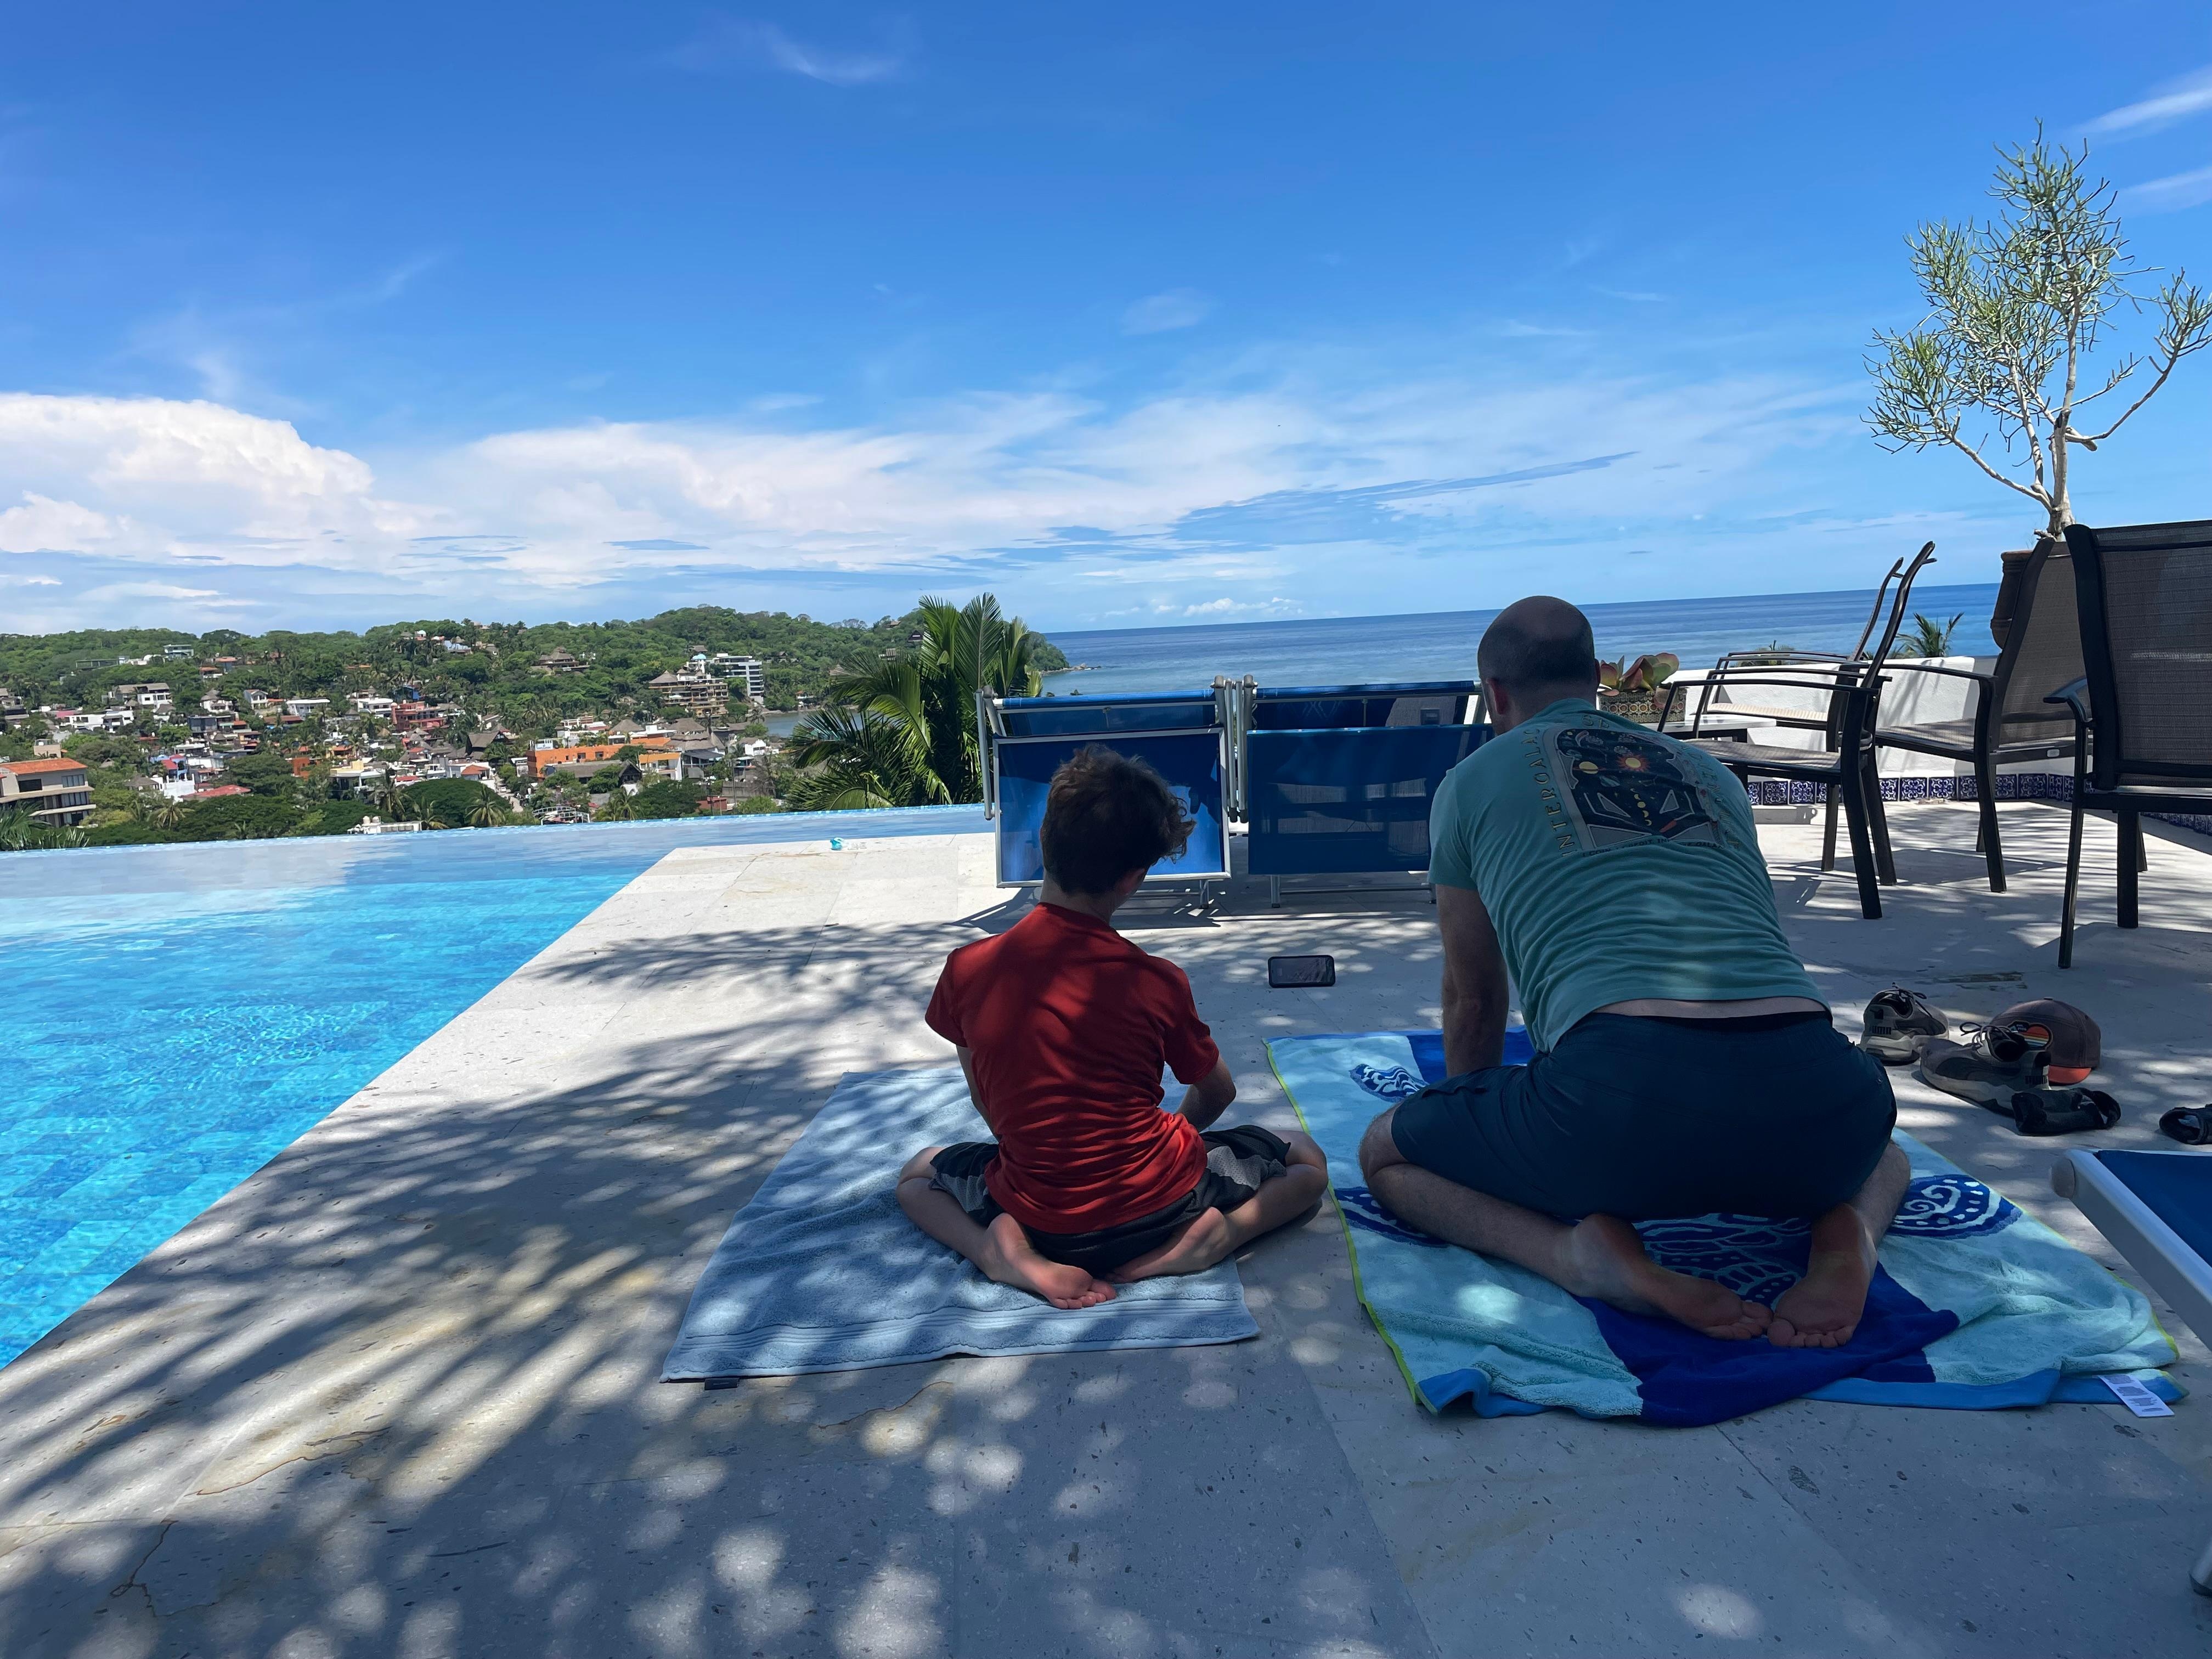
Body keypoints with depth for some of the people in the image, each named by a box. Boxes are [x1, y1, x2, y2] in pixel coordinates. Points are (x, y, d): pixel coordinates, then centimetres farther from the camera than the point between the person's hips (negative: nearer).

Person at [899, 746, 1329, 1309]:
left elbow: (987, 1104, 2)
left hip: (1037, 1215, 2)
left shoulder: (967, 969, -13)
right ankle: (1206, 1238, -6)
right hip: (1154, 1208, -1)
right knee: (1308, 1162, 21)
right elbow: (1218, 1092, 3)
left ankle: (1006, 1252, 0)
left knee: (917, 1173, 29)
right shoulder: (1157, 982, -17)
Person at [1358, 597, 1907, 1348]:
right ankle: (1845, 1236, 7)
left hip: (1626, 1091, -4)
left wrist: (1475, 1136, 47)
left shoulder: (1472, 781, 18)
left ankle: (1588, 1246, -4)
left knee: (1385, 1153, 22)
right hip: (1812, 1099, 5)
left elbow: (1474, 1005, 27)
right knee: (1881, 1154, 42)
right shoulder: (1710, 771, 29)